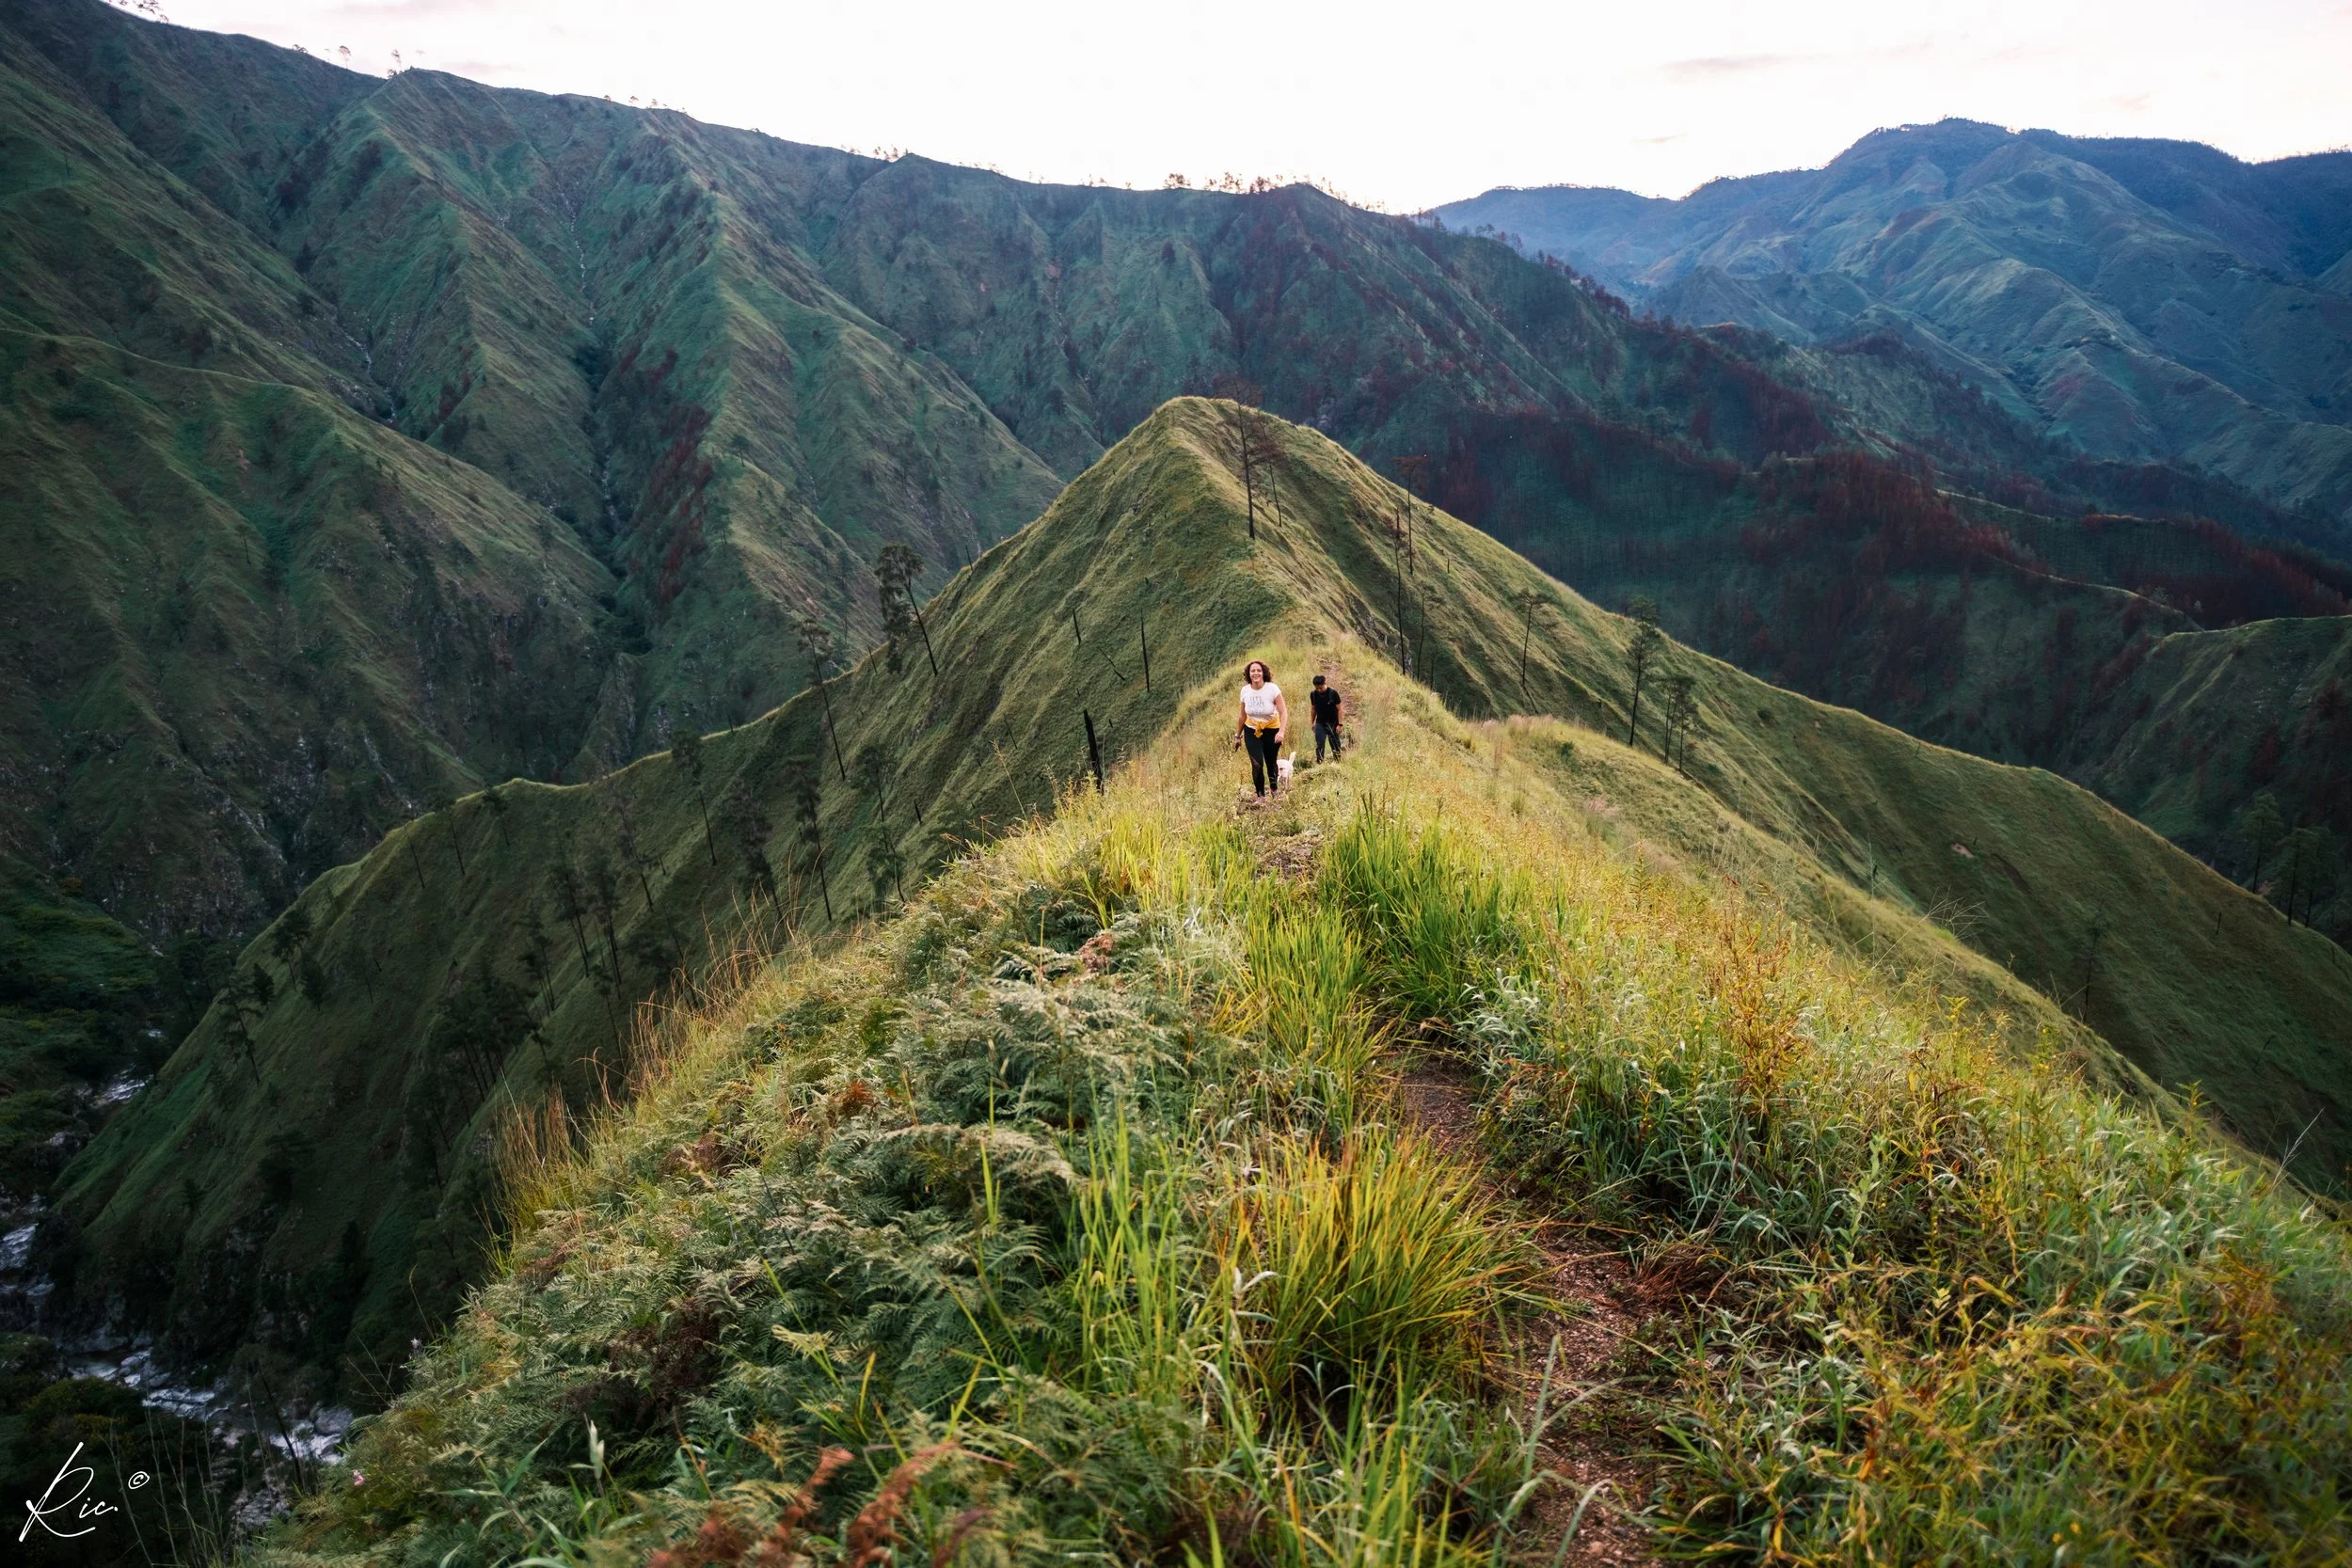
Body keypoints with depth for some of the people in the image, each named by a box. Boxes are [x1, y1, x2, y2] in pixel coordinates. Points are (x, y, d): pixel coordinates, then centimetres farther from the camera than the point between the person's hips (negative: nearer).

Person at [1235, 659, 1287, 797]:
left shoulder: (1272, 689, -19)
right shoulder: (1245, 690, -8)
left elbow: (1284, 712, -20)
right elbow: (1243, 715, 6)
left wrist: (1281, 731, -35)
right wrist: (1238, 735, 14)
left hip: (1271, 731, -1)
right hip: (1252, 731, 1)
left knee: (1271, 763, 11)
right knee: (1257, 764, -13)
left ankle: (1275, 791, 37)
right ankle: (1260, 795, 1)